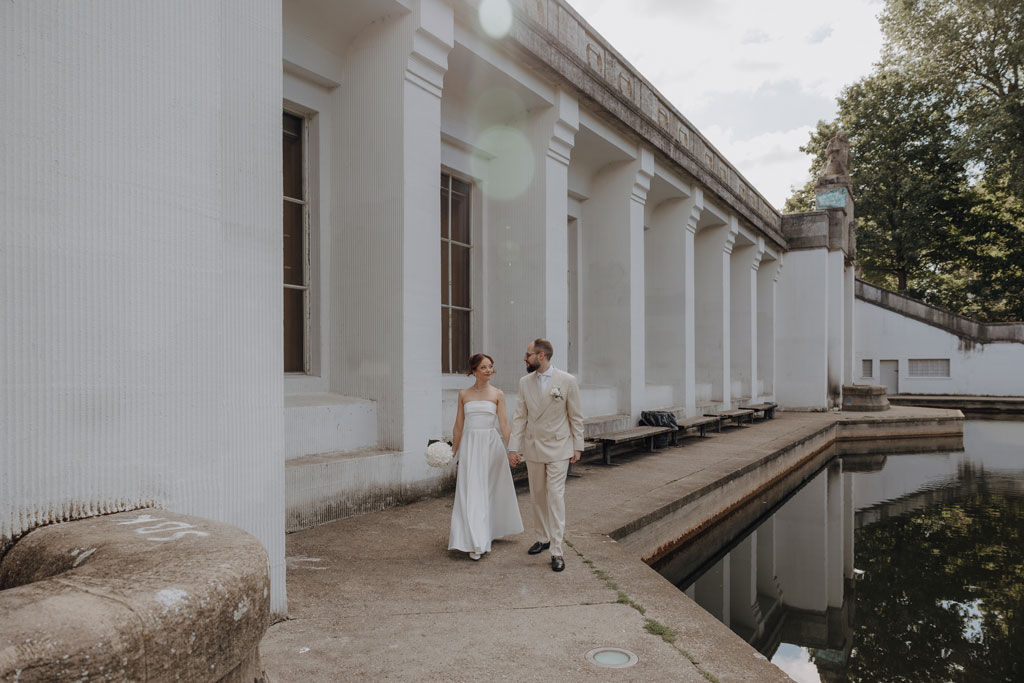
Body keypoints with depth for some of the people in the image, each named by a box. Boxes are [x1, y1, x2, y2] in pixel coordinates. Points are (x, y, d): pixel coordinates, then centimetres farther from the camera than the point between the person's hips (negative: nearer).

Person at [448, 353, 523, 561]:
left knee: (489, 490, 7)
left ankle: (487, 532, 27)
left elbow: (504, 423, -1)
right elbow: (458, 425, 9)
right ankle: (476, 542, 0)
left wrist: (510, 450, -7)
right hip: (470, 444, 0)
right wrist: (454, 452, 9)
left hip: (491, 444, 0)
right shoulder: (464, 394, 6)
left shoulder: (498, 394, 2)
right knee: (471, 491, -5)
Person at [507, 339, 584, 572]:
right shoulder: (525, 382, 3)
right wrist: (513, 447, -2)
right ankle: (543, 538, 30)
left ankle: (556, 551, -2)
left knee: (555, 496, -7)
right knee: (537, 496, 13)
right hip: (533, 448, 4)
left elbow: (575, 417, -3)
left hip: (558, 448, -4)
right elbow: (520, 417, 3)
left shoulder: (567, 381, -8)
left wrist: (577, 446, -3)